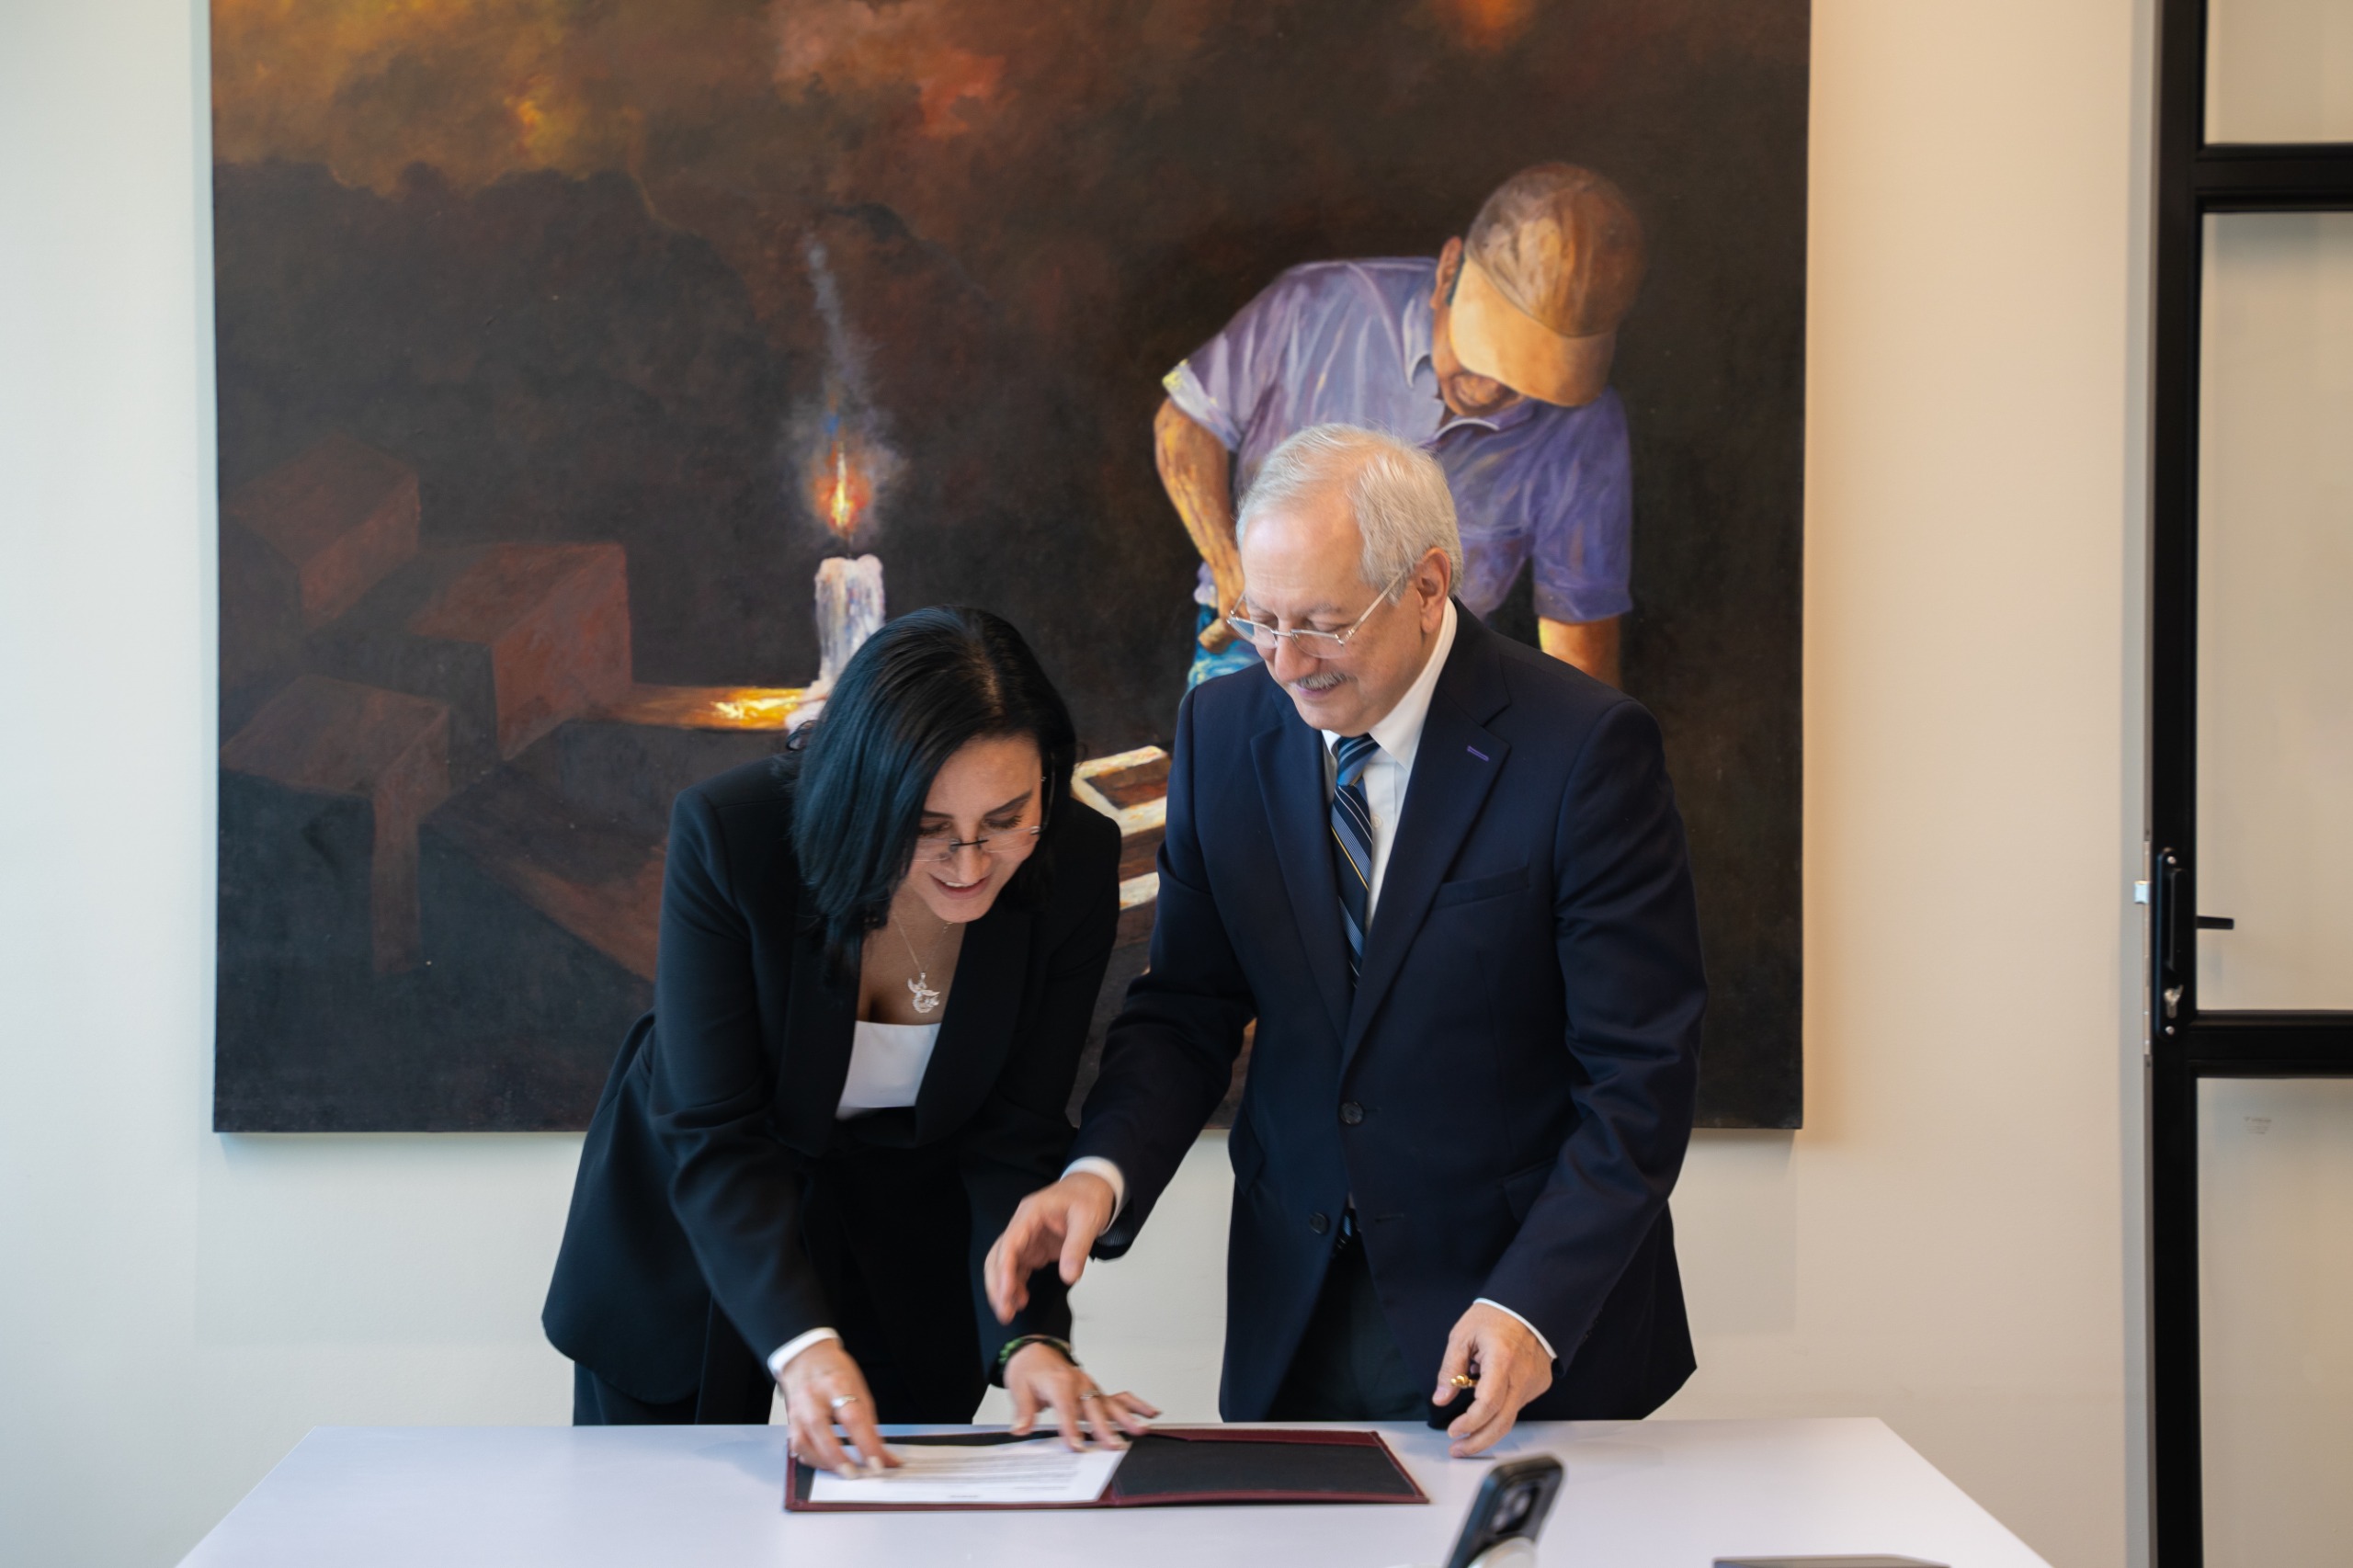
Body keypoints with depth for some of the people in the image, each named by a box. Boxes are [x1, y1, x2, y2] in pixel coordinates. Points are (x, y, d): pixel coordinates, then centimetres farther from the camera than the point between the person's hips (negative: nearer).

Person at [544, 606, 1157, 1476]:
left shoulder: (1075, 866, -22)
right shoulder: (727, 832, -30)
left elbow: (1013, 1142, -16)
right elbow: (715, 1140, -29)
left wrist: (1032, 1336, -32)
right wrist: (802, 1342, -43)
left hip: (903, 1251, 2)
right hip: (693, 1230, -1)